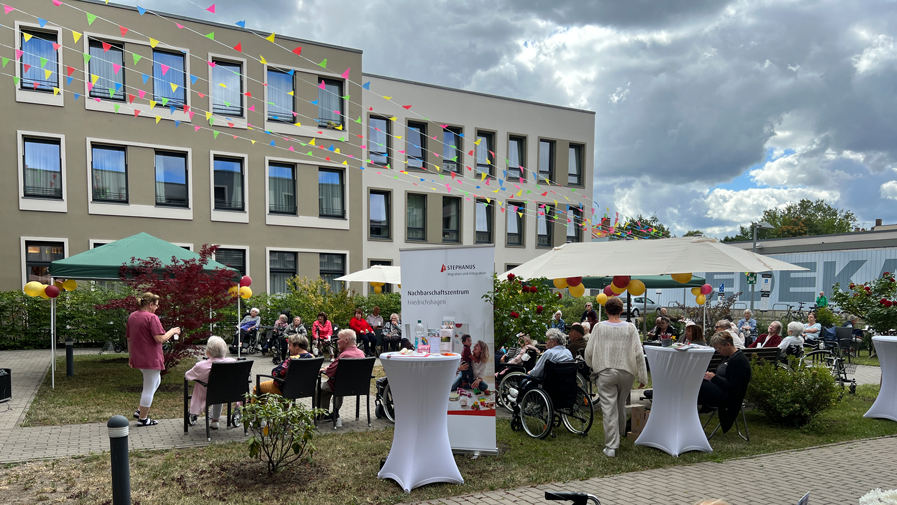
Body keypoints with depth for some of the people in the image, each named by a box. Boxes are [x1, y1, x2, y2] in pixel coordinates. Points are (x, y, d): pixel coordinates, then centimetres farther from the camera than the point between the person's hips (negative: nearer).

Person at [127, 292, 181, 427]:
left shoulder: (132, 316, 9)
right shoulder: (152, 317, -18)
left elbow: (129, 338, 15)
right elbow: (160, 339, -23)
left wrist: (130, 356, 23)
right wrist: (172, 331, -7)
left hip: (137, 358, 9)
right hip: (150, 359, -9)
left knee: (156, 381, 25)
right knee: (149, 388, 3)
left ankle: (140, 410, 24)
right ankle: (143, 418, 11)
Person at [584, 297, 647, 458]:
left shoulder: (599, 327, -5)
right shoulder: (630, 328, -3)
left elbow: (589, 351, -1)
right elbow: (639, 354, -4)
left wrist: (592, 366, 19)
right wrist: (642, 377, 2)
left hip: (605, 372, -2)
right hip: (626, 372, 2)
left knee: (609, 409, 0)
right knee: (621, 405, 21)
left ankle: (611, 446, 1)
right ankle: (620, 433, 41)